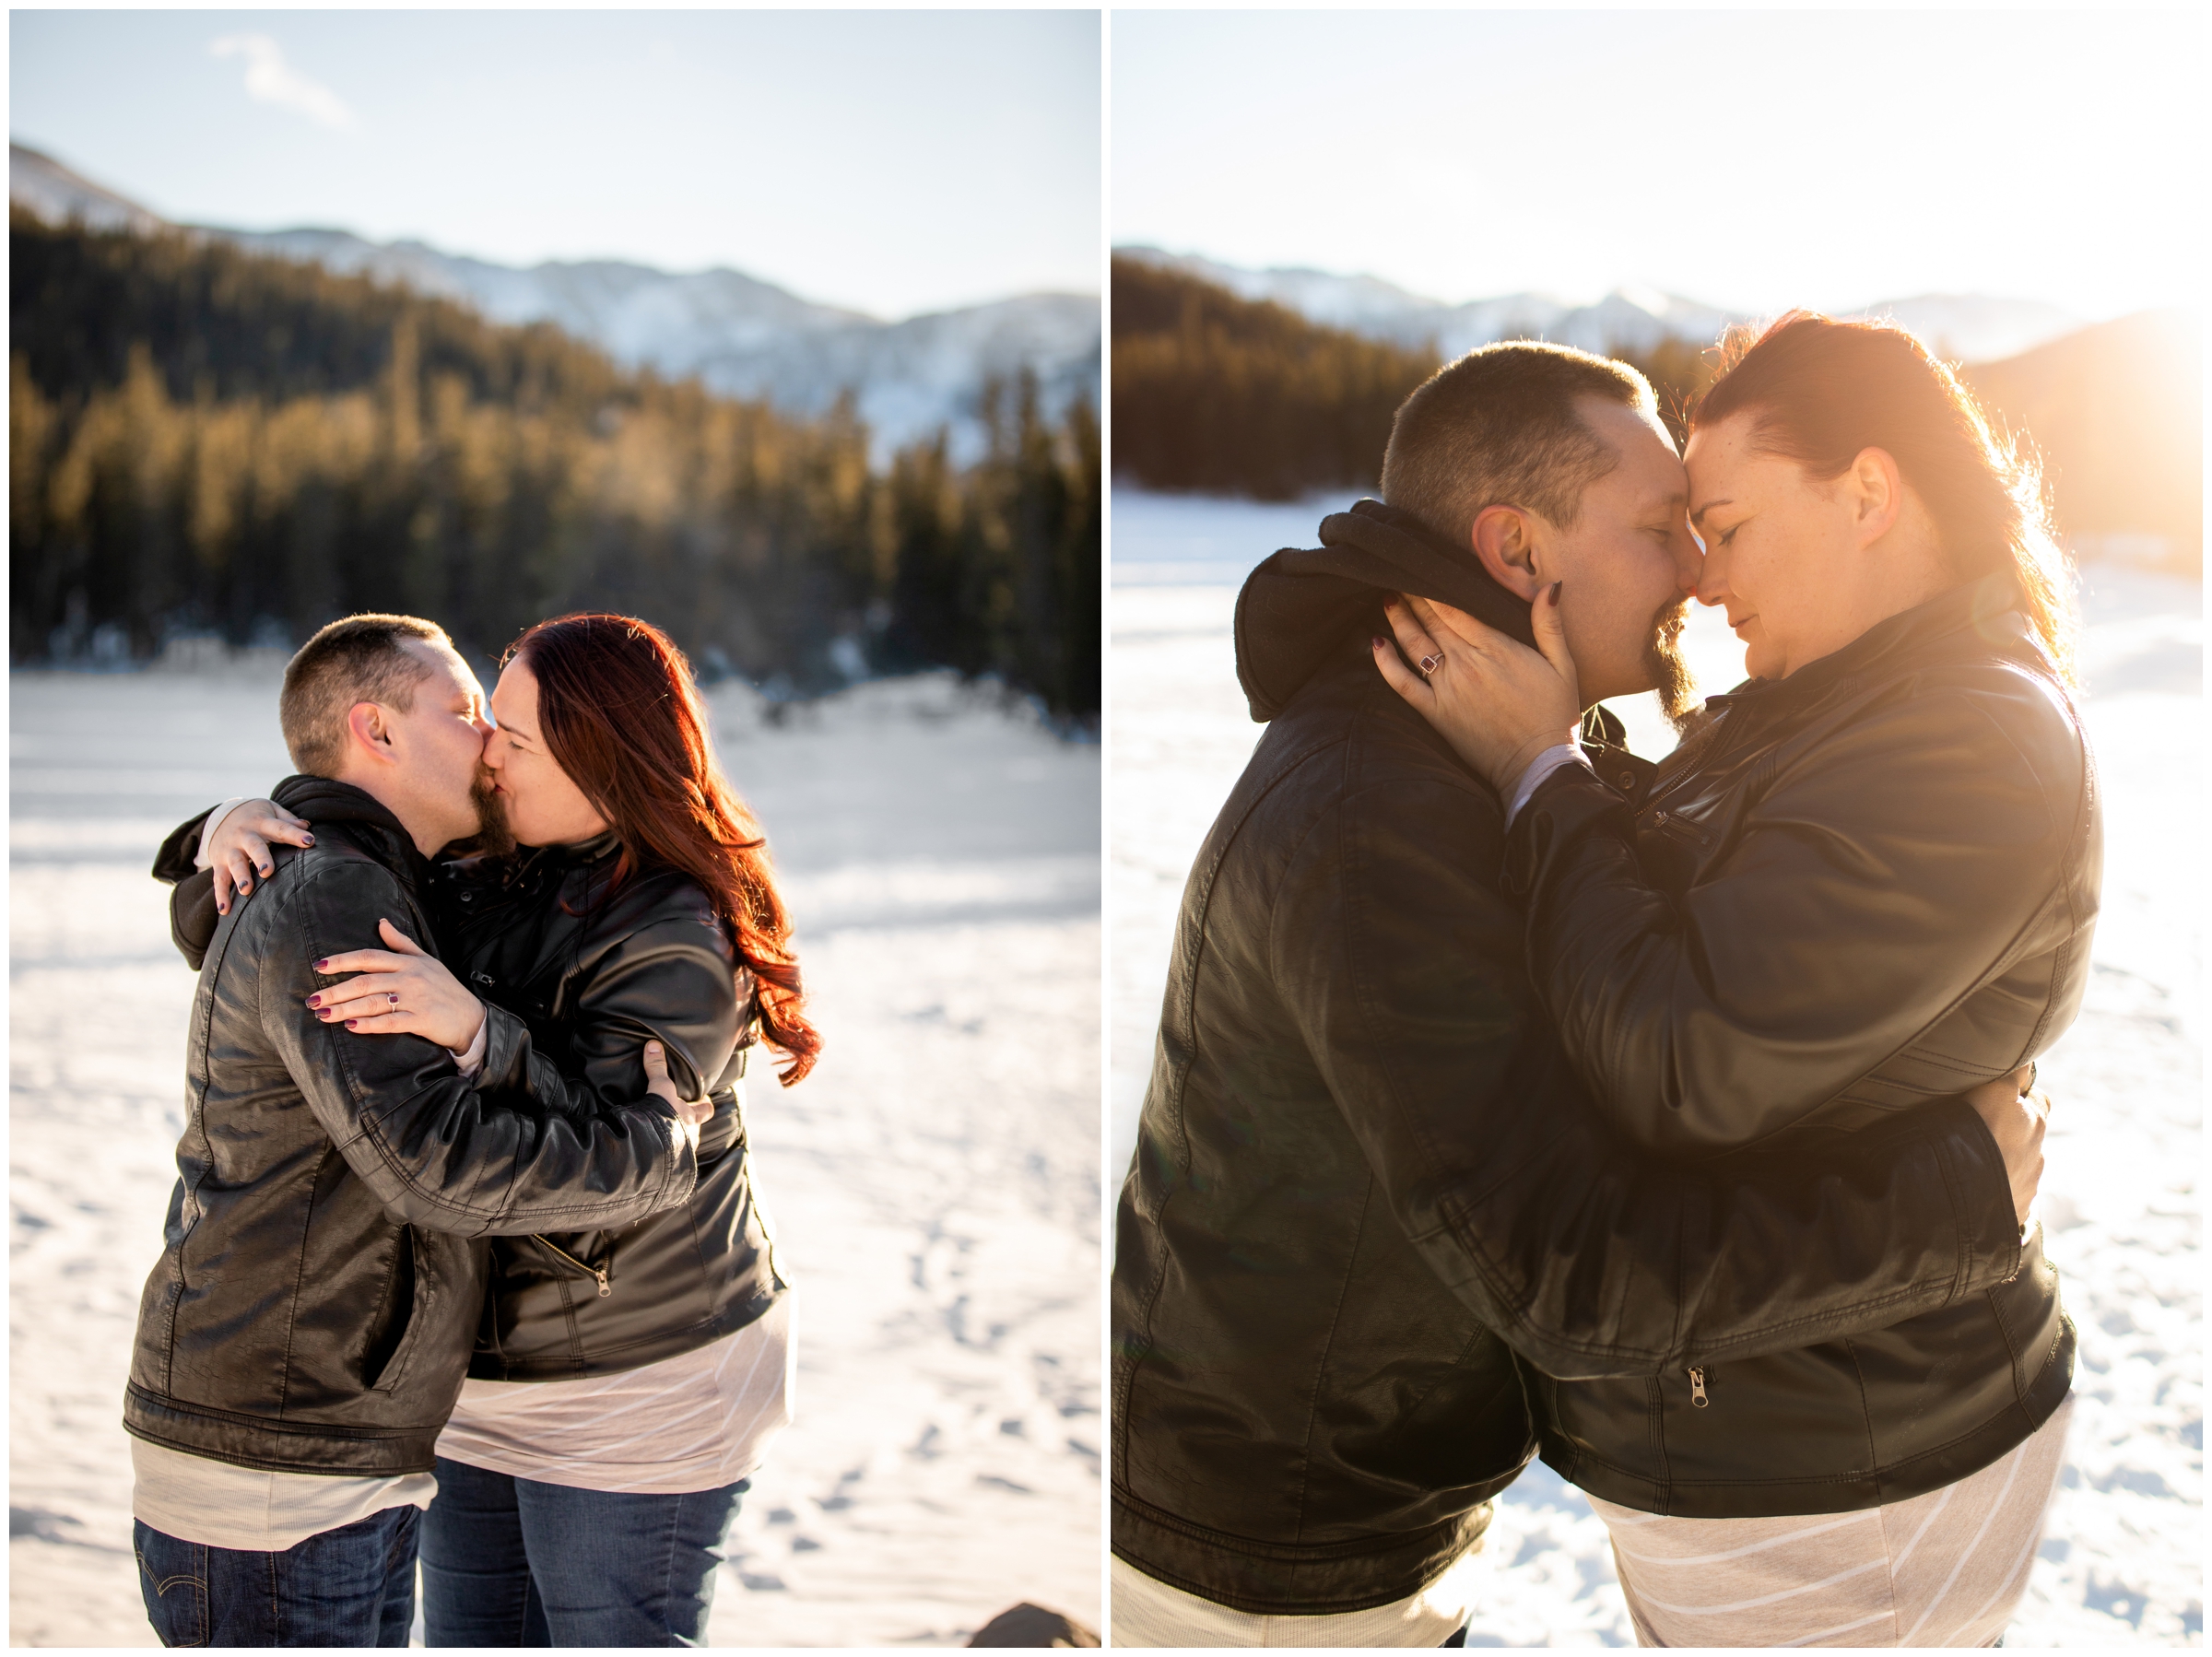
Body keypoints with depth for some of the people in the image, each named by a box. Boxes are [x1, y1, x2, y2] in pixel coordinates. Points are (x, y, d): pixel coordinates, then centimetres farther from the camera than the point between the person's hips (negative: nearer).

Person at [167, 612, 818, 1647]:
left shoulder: (681, 945, -21)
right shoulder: (483, 884, 1)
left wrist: (474, 1029, -41)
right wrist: (238, 825, -9)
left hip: (636, 1393, -8)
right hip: (483, 1372, 8)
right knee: (468, 1634, 17)